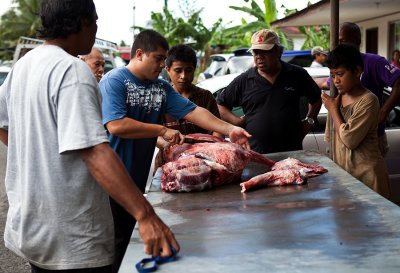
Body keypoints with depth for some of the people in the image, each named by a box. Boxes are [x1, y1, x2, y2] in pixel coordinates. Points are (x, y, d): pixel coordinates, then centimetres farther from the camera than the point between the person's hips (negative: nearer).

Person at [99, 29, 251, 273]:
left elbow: (192, 111, 1)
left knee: (127, 241, 16)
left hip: (137, 180, 7)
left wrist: (229, 129, -11)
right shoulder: (114, 81, -12)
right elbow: (116, 125, -24)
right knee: (113, 245, -1)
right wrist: (162, 130, -18)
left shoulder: (161, 87, 9)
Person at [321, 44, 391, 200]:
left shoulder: (368, 100, -14)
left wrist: (333, 110, -10)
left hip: (366, 173, -7)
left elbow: (349, 139, -19)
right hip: (343, 170, 7)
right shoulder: (340, 97, 9)